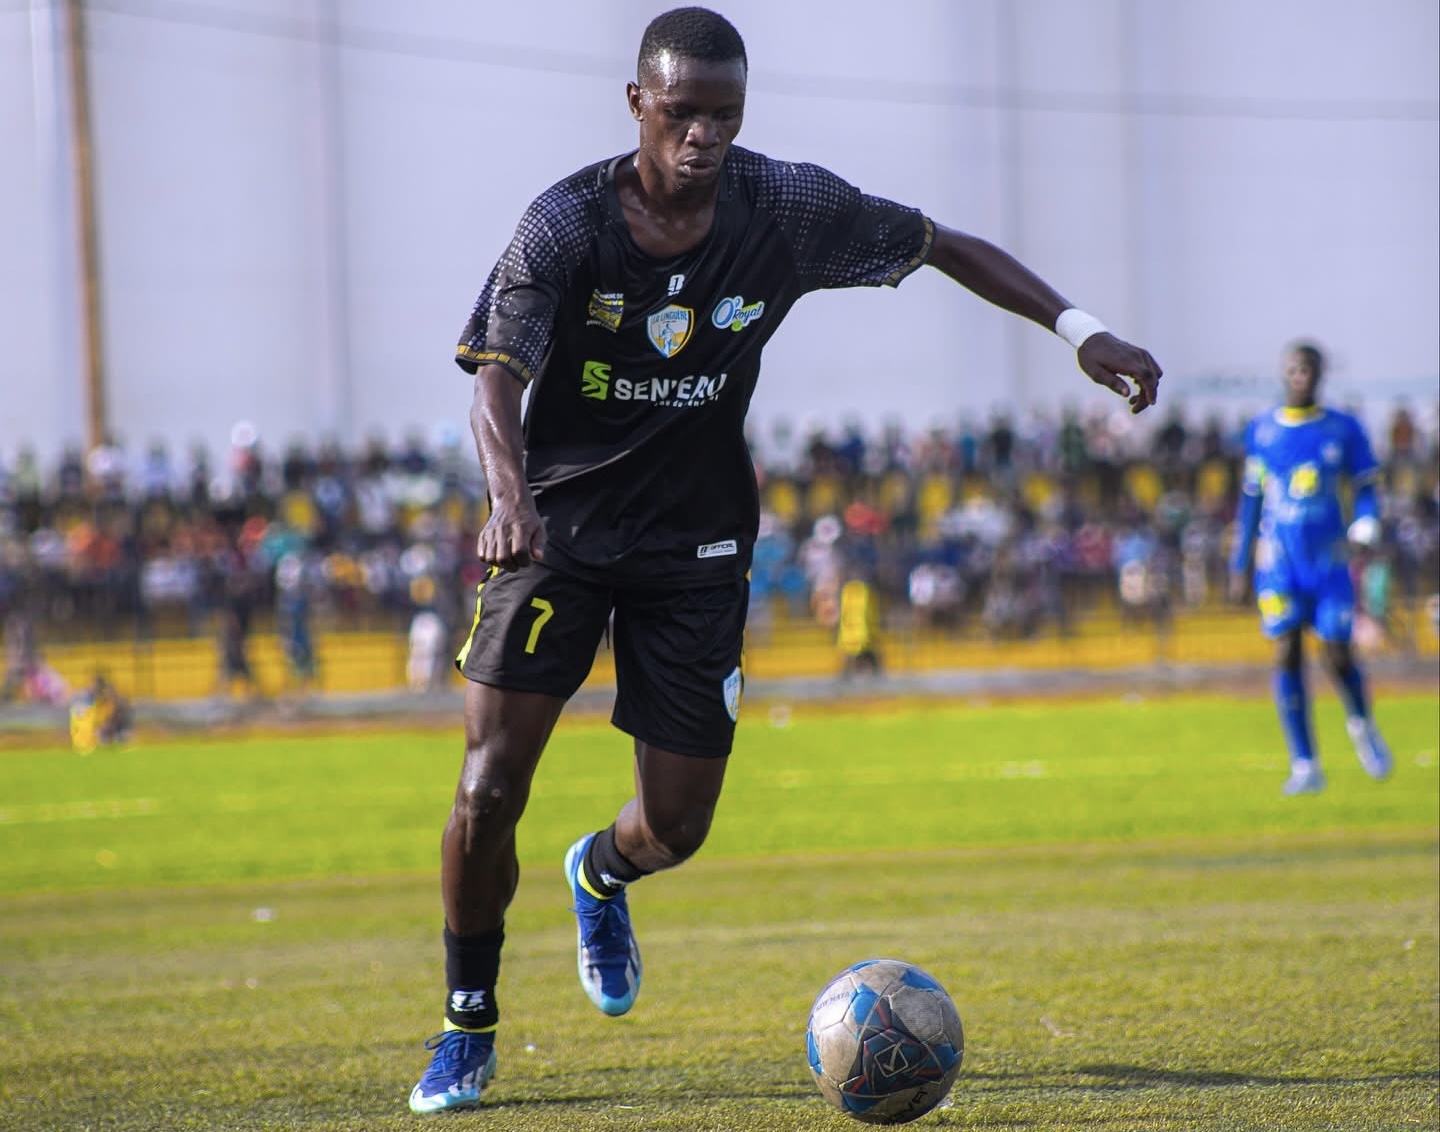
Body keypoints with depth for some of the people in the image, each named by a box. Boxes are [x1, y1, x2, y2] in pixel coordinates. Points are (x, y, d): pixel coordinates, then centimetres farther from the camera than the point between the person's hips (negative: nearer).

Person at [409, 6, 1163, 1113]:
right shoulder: (568, 222, -16)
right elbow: (498, 375, -26)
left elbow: (944, 245, 2)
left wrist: (1080, 329, -8)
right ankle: (468, 1031, 8)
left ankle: (602, 875, 42)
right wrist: (511, 492, -47)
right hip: (561, 525, -2)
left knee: (677, 825, 2)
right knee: (489, 791, -14)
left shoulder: (787, 209, -10)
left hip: (697, 544, 2)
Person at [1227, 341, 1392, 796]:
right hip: (1279, 560, 1)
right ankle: (1305, 766, -5)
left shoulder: (1343, 430, 2)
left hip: (1328, 558, -1)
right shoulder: (1260, 431, 6)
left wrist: (1367, 524, -15)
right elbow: (1251, 500, 12)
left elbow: (1365, 487, 7)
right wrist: (1239, 566, 11)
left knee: (1338, 656, -3)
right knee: (1287, 655, -9)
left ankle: (1362, 724, 31)